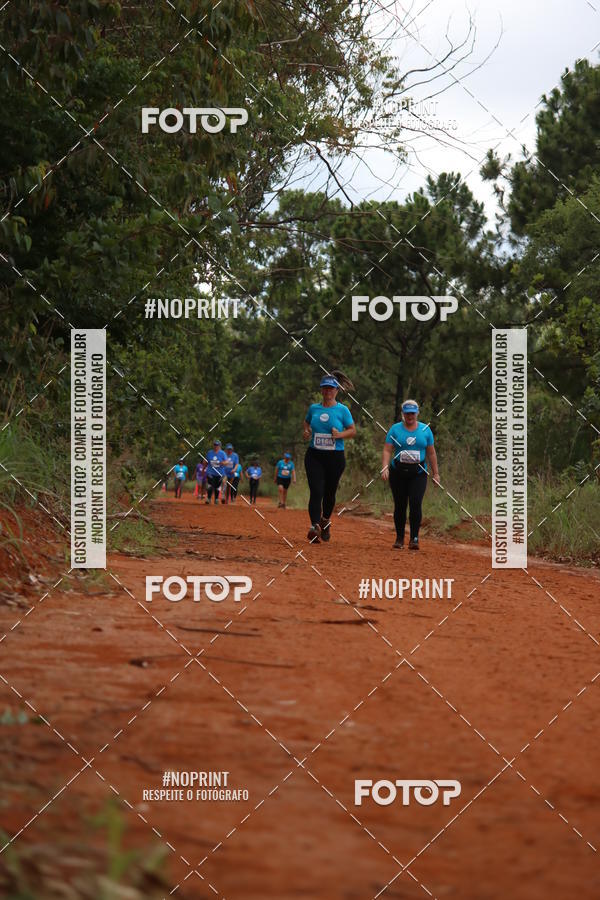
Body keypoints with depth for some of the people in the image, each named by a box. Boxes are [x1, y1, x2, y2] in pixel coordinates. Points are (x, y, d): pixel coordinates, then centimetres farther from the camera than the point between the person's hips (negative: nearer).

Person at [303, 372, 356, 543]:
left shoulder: (342, 410, 0)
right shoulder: (314, 408, 8)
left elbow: (353, 430, 3)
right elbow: (306, 423, 24)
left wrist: (340, 435, -15)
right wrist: (305, 432, 2)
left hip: (335, 457, -1)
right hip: (314, 456, 1)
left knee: (329, 493, 11)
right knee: (316, 492, -13)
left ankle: (325, 521, 36)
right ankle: (315, 526, -22)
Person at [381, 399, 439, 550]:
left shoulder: (425, 430, 7)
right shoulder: (395, 429, 4)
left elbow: (431, 453, 10)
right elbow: (387, 450, -1)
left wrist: (435, 473, 7)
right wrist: (385, 468, -16)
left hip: (418, 474, 0)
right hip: (398, 473, 0)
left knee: (415, 504, -14)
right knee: (399, 506, 3)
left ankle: (414, 538, -10)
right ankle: (399, 538, 15)